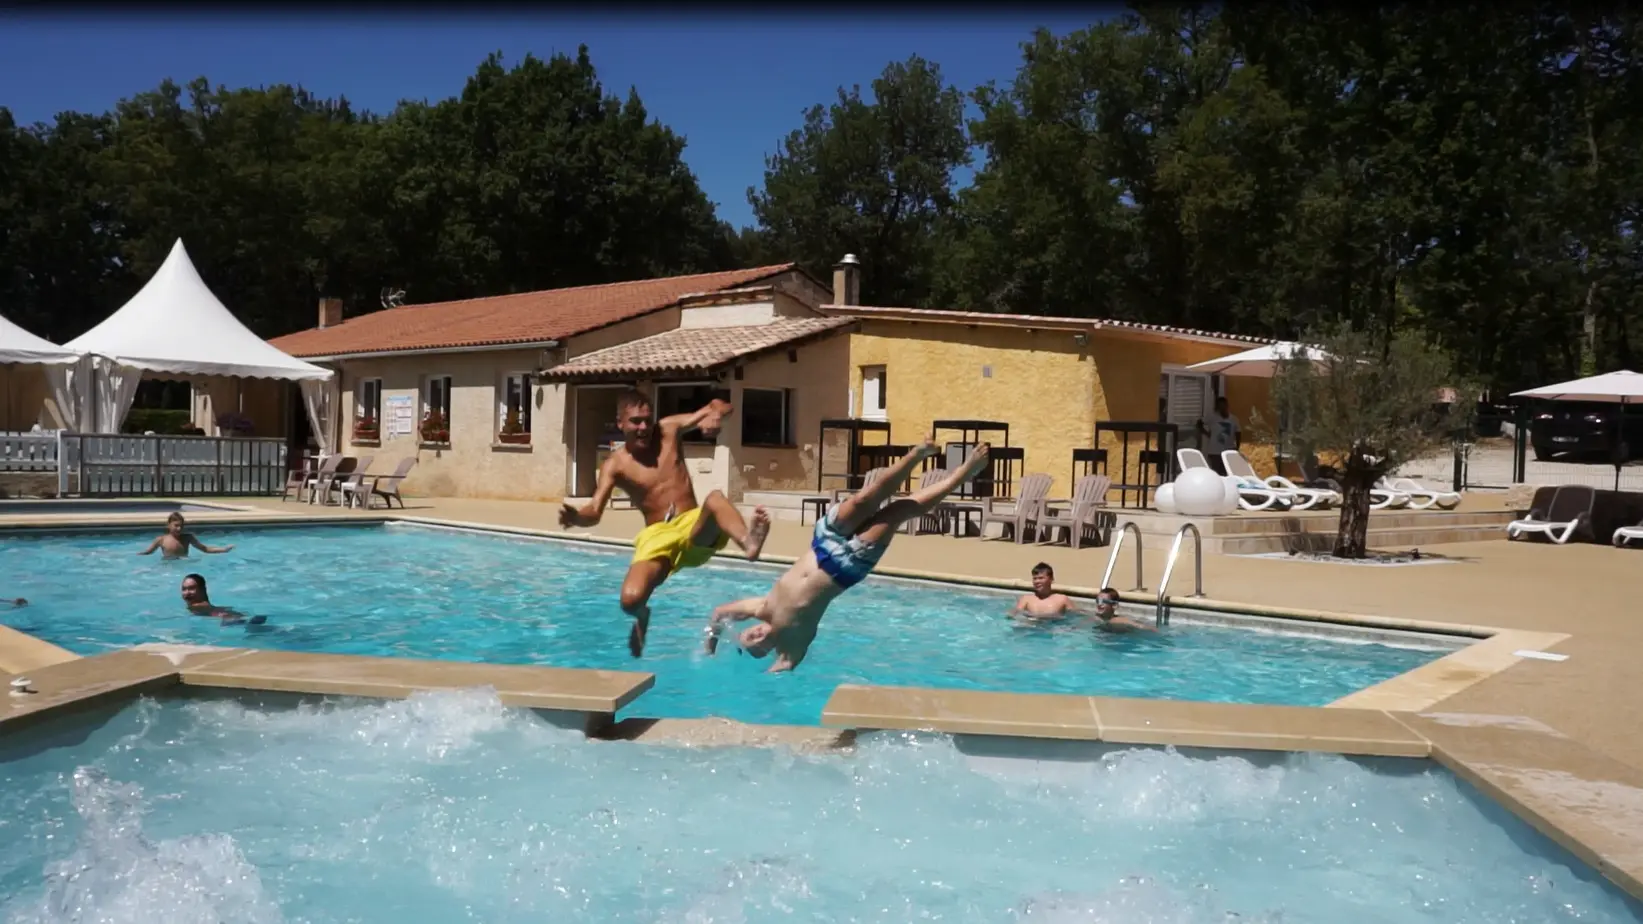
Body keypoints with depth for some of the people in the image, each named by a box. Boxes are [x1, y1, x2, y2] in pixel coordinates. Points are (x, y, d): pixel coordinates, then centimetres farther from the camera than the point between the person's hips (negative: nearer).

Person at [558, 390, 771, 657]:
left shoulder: (668, 430, 7)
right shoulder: (615, 465, 0)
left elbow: (718, 407, 10)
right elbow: (595, 511, -12)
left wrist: (715, 414, -16)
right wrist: (576, 517, -36)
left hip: (695, 529, 1)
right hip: (657, 536, -1)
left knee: (716, 499, -34)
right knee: (631, 599, -24)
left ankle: (748, 543, -67)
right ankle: (643, 618, 16)